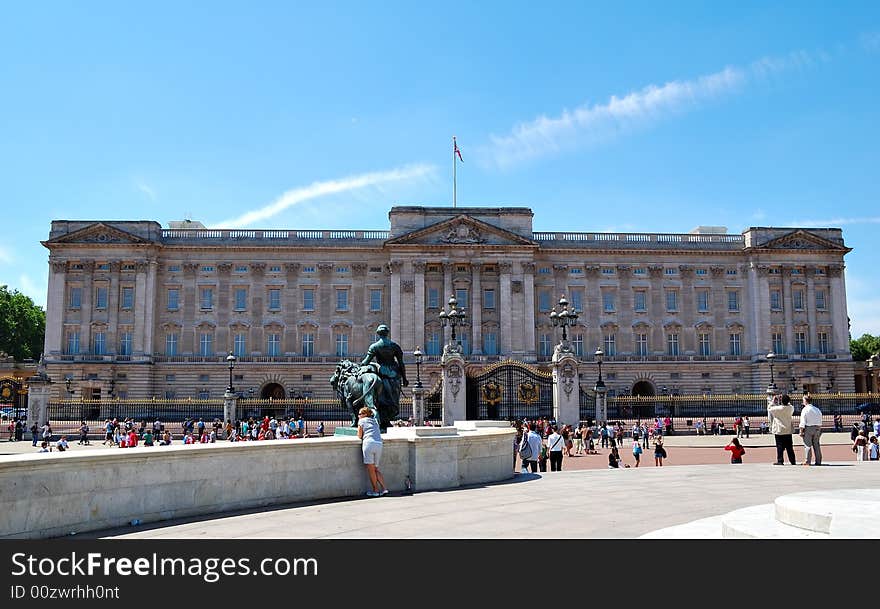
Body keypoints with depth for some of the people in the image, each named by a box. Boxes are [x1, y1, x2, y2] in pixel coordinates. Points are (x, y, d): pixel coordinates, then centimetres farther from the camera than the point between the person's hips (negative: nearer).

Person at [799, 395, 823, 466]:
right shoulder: (817, 410, 12)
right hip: (817, 428, 6)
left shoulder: (805, 409, -9)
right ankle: (818, 461, 13)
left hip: (808, 428, -6)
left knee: (808, 445, -2)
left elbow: (803, 422, -12)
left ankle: (807, 461, -3)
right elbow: (820, 422, 14)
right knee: (816, 445, 11)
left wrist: (801, 431, -9)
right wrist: (819, 429, 20)